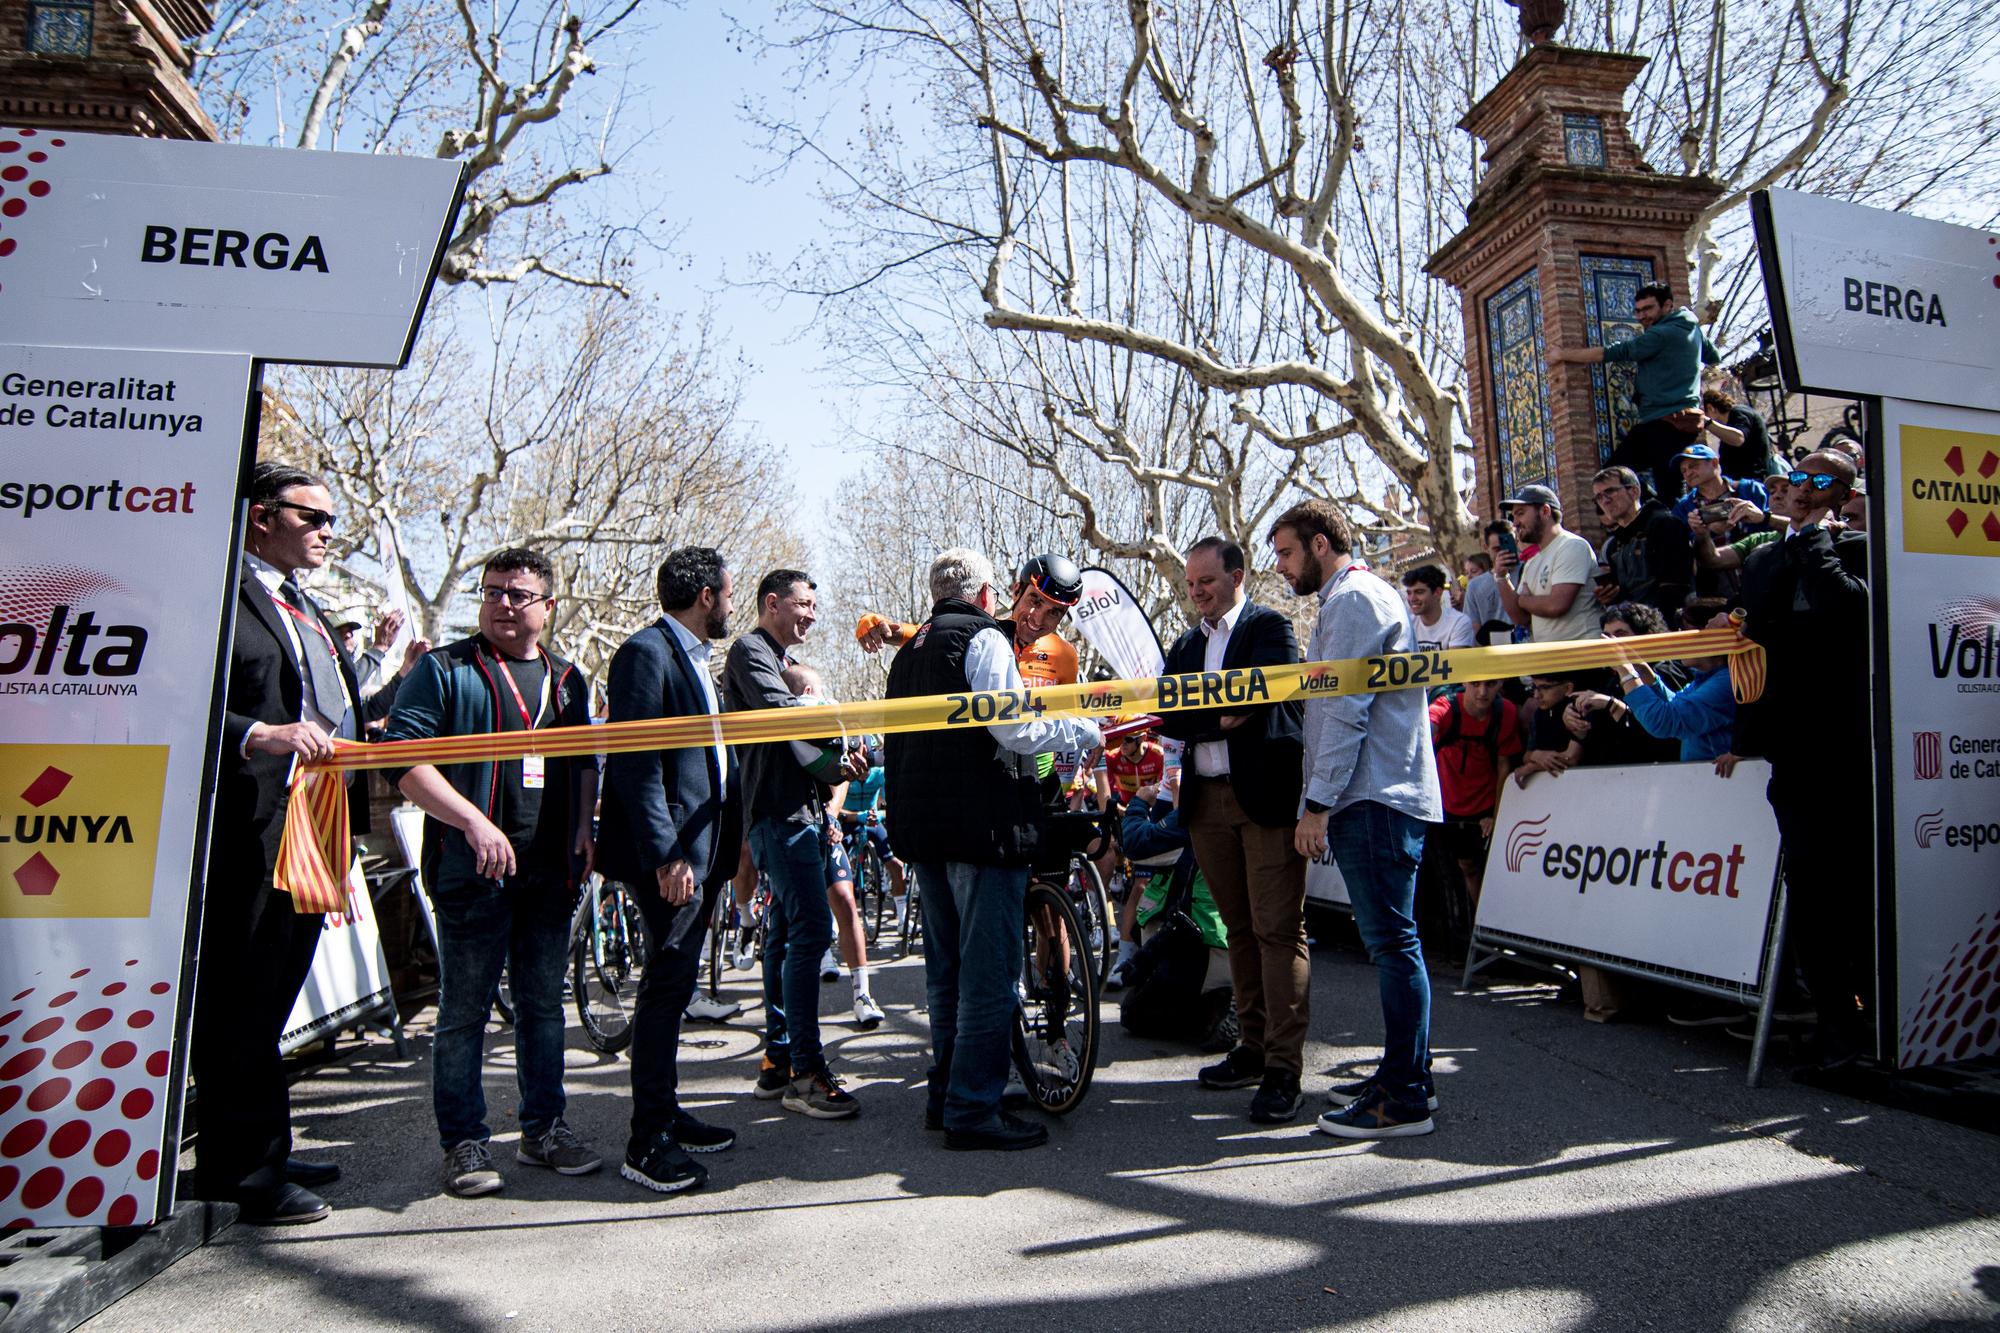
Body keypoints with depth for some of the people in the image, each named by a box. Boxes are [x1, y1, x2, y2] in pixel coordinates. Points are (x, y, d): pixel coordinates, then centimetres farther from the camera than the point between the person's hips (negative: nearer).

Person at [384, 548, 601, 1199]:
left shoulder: (566, 679, 15)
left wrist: (583, 826, 9)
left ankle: (543, 1128, 24)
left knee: (544, 1004, 12)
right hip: (473, 870, -5)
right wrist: (472, 821, -20)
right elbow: (403, 757, -10)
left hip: (551, 871, 5)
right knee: (465, 1011, 3)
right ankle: (465, 1143, 17)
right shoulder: (444, 669, -1)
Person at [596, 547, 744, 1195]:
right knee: (667, 985, -5)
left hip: (701, 848, 10)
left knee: (673, 986, 15)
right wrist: (666, 856, -23)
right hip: (670, 854, -10)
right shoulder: (647, 652, -12)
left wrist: (729, 841, 18)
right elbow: (635, 762, -19)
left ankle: (667, 1114, 26)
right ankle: (647, 1142, 3)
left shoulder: (695, 657, 18)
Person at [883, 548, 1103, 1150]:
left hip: (924, 829, 9)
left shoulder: (909, 650, 19)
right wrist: (1088, 728, -3)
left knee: (946, 970, 17)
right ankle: (973, 1111, 0)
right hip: (983, 826, -9)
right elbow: (1016, 731, -17)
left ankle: (944, 1096, 25)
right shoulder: (984, 639, -7)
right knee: (988, 973, -3)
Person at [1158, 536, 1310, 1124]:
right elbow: (1166, 715, 6)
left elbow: (1257, 699, -16)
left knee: (1278, 930, -5)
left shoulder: (1270, 627, -1)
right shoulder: (1186, 644, 18)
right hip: (1208, 800, 6)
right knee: (1239, 928, 12)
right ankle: (1254, 1047, 22)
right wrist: (1218, 720, -12)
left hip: (1267, 795, -6)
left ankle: (1282, 1069, -2)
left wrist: (1189, 714, -15)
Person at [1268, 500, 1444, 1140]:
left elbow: (1346, 711, -17)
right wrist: (1323, 800, 22)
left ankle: (1404, 1098, -1)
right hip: (1372, 797, 11)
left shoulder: (1354, 598, -10)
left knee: (1391, 941, -7)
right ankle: (1404, 1075, 23)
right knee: (1390, 941, 14)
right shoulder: (1349, 599, 23)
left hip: (1373, 799, -11)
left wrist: (1317, 804, -17)